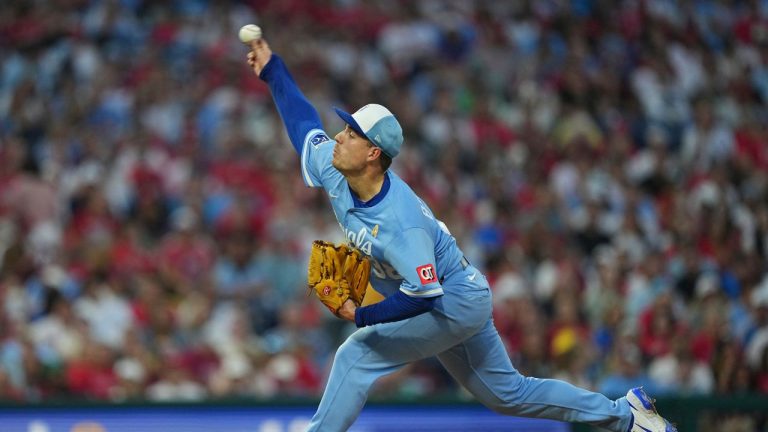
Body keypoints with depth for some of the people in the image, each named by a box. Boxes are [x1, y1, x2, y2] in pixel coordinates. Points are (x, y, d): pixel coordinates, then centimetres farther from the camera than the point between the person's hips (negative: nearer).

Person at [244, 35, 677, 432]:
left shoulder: (401, 223, -34)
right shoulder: (332, 171, -11)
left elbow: (423, 295, -33)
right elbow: (304, 121, 4)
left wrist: (361, 316, -29)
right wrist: (272, 68, -1)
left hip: (456, 303, -9)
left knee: (357, 354, -16)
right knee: (508, 393, 17)